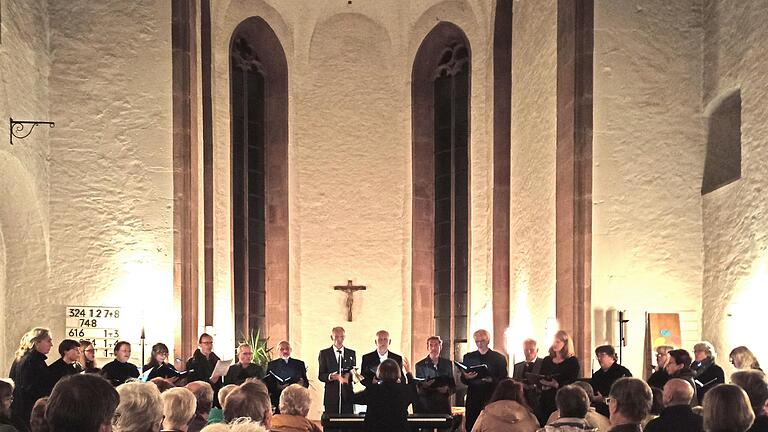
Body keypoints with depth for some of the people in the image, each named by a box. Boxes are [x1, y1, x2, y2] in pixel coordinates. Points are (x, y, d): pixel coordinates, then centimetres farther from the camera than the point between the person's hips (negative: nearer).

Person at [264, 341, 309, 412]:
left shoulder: (299, 364, 13)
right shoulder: (272, 365, 10)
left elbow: (306, 382, 12)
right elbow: (267, 384, 3)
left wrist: (302, 384, -10)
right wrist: (278, 387, -14)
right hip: (278, 401, -1)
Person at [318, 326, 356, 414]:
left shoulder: (351, 353, 12)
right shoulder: (324, 353, 5)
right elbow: (320, 375, 1)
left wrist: (349, 376, -11)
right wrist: (330, 376, -20)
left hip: (347, 395, 2)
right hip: (331, 396, -2)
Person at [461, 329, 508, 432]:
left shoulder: (499, 358, 7)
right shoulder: (468, 357, 14)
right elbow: (463, 380, 11)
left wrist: (492, 380, -17)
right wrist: (466, 377, -11)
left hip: (492, 398, -2)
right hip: (473, 397, 2)